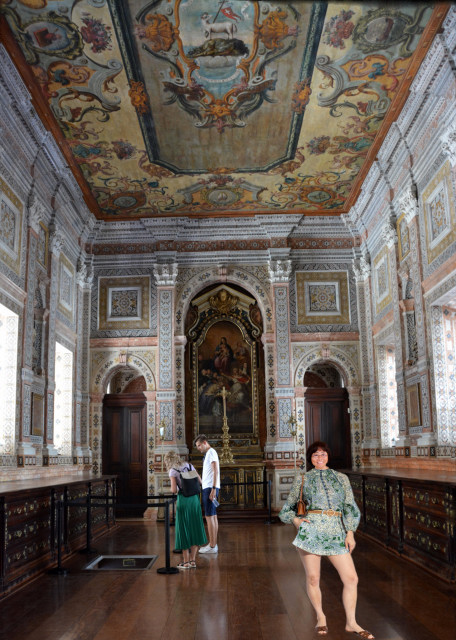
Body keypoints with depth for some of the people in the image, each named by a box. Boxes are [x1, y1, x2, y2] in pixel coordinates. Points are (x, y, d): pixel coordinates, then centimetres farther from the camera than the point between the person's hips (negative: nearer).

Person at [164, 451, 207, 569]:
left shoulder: (172, 471, -6)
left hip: (183, 499, -5)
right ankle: (193, 560, 16)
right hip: (194, 498, 5)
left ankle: (186, 561, 9)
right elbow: (200, 481, 9)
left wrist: (173, 489, 9)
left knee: (183, 530, 6)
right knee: (194, 528, 11)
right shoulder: (189, 465, 8)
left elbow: (174, 490, -13)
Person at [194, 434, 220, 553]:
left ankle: (212, 546, -7)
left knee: (209, 516, -8)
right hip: (209, 488, 10)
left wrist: (213, 489, -23)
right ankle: (214, 544, 14)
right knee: (213, 516, 10)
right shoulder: (209, 453, 20)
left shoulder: (211, 452, -10)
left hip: (210, 488, -10)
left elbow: (215, 471, -18)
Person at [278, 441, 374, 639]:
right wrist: (295, 520, -4)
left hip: (336, 532, 2)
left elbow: (350, 507, 12)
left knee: (351, 578, -2)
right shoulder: (303, 478, 11)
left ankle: (351, 623, 15)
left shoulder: (341, 478, 16)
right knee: (312, 578, 3)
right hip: (311, 529, -1)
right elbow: (287, 508, 16)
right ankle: (320, 617, 26)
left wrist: (350, 533, 1)